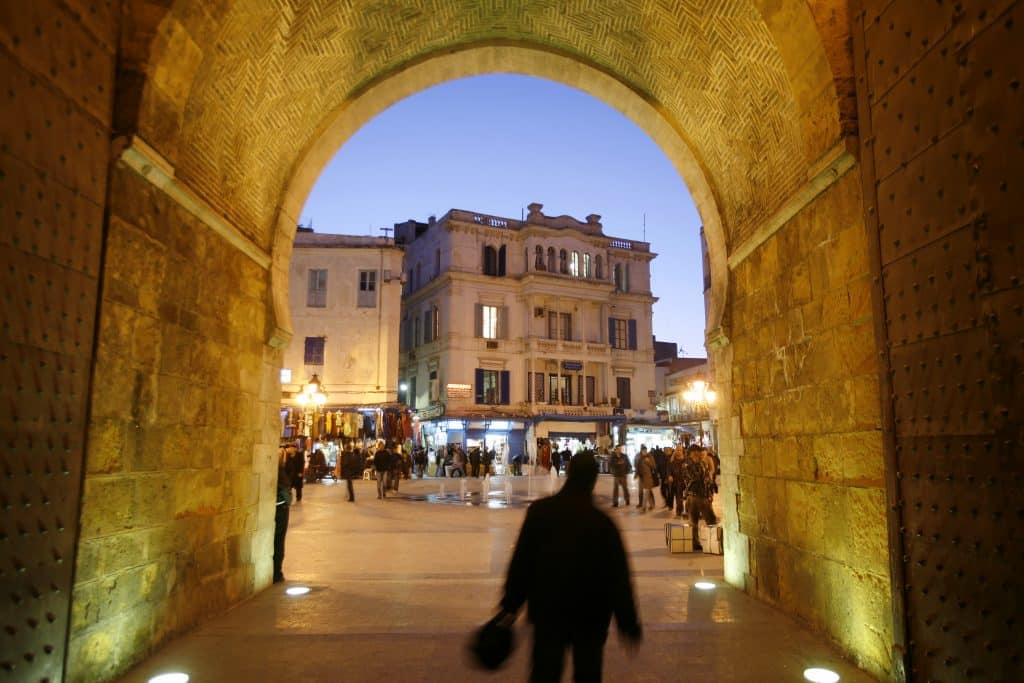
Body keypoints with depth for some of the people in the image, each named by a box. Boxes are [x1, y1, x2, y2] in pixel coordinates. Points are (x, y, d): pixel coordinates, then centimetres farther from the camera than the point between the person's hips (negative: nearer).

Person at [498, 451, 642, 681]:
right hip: (590, 615, -1)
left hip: (547, 610, 2)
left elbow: (521, 561, -4)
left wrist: (510, 605, 5)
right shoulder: (602, 521, -14)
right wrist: (629, 624, -3)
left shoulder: (539, 510, -7)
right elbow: (618, 576, -12)